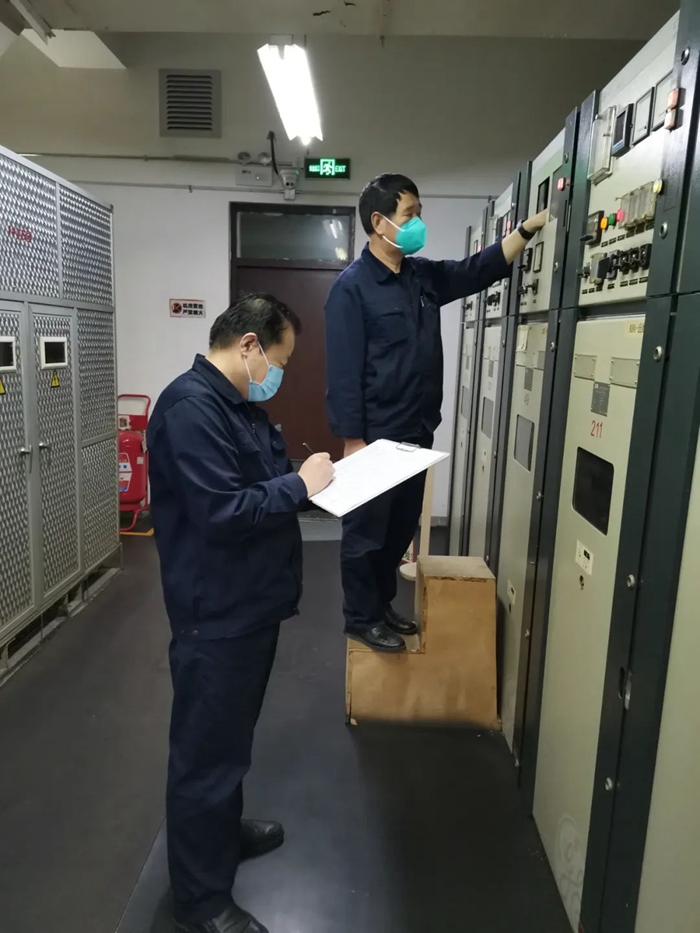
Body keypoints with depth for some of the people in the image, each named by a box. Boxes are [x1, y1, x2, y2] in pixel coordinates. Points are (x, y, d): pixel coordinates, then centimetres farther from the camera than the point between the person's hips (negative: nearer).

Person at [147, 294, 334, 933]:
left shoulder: (239, 404, 11)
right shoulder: (190, 407, -22)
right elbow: (222, 512, -29)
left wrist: (310, 478, 1)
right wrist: (301, 484, -19)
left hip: (250, 604, 10)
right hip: (216, 615, -10)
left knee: (231, 737, 26)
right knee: (205, 752, 7)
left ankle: (224, 832, 47)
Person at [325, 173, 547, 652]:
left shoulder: (424, 276, 9)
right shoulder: (352, 286, -13)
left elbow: (481, 269, 17)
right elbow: (343, 371, -16)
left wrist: (529, 228, 4)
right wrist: (353, 442, -19)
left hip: (417, 433, 8)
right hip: (376, 437, -8)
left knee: (402, 525, 17)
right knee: (367, 529, 6)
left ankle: (382, 605, 35)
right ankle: (361, 617, 23)